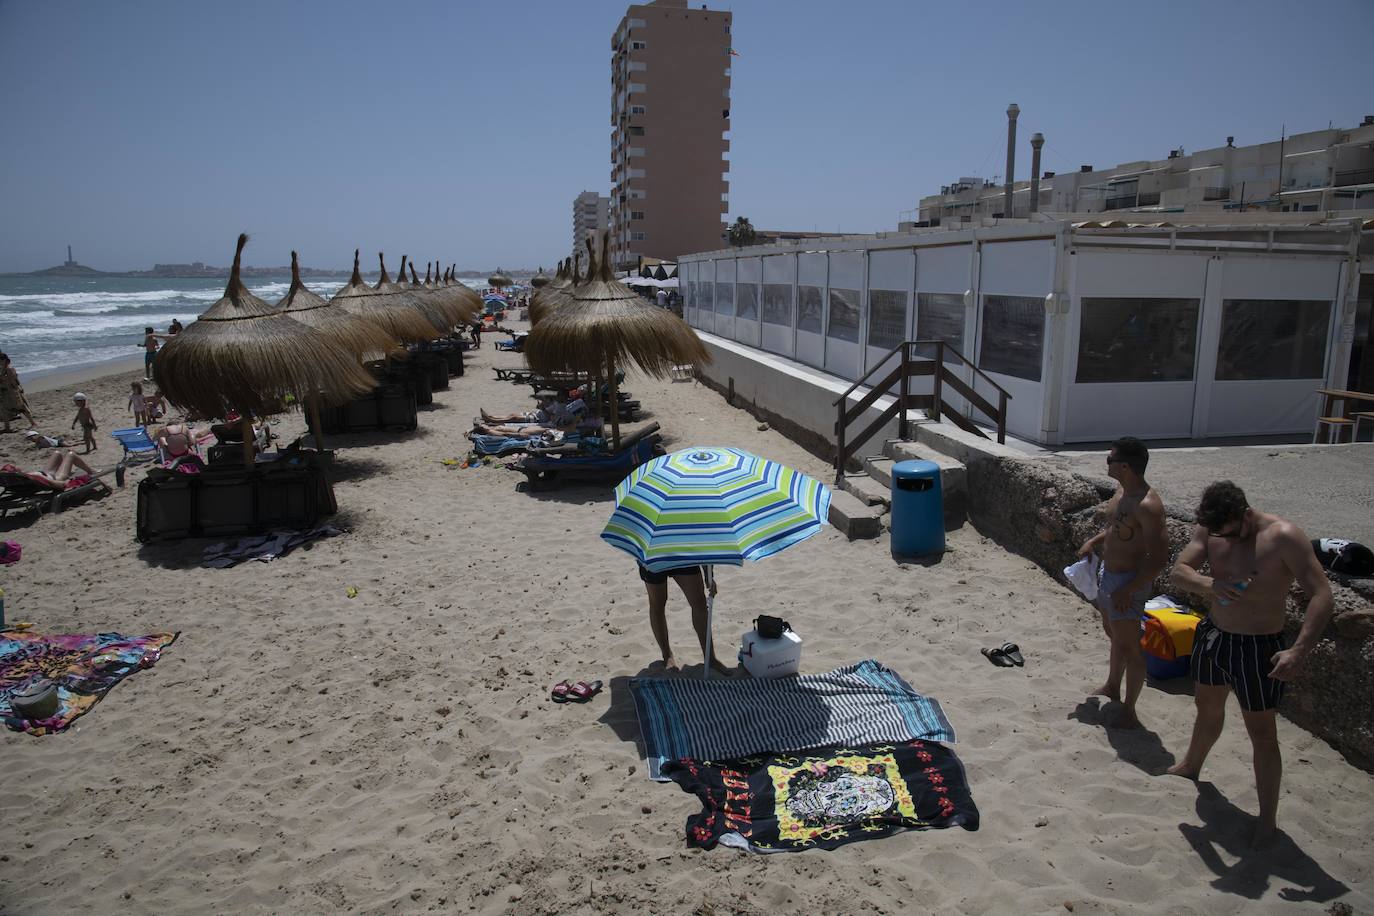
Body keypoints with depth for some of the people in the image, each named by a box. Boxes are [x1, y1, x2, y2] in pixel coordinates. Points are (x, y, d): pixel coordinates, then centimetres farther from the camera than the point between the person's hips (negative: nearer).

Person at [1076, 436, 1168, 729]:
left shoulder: (1147, 506, -28)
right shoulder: (1121, 490, 1)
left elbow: (1159, 559, -27)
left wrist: (1127, 590, -24)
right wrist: (1094, 540, 5)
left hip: (1127, 582, -10)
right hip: (1107, 574, 10)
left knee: (1128, 647, 3)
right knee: (1114, 635, 26)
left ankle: (1128, 711, 17)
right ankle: (1112, 688, 45)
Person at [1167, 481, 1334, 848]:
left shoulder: (1283, 537, -24)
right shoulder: (1209, 530, -7)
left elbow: (1321, 594, -25)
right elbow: (1179, 571, -9)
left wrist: (1299, 651, -33)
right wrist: (1209, 584, -32)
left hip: (1259, 649, -6)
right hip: (1213, 636, 6)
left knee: (1262, 733, 3)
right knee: (1207, 707, 27)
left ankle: (1267, 819, 18)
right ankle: (1191, 766, 51)